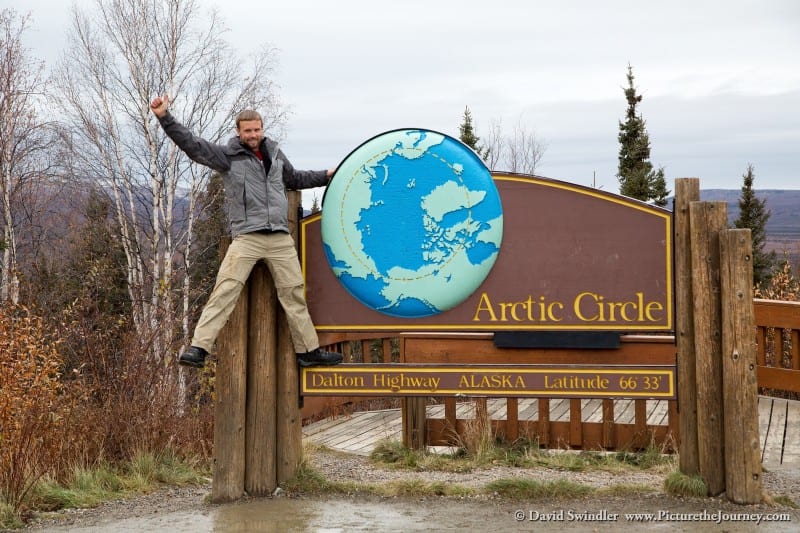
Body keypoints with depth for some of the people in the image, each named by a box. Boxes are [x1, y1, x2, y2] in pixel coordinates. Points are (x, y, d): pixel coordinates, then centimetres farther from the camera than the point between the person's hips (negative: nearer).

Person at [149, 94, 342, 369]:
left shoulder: (274, 153, 18)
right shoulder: (228, 155, 3)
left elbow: (295, 179, 36)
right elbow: (192, 144, -7)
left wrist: (327, 176, 36)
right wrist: (165, 117, -16)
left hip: (280, 238, 5)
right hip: (246, 238, -5)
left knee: (294, 294, 10)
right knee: (225, 290, -15)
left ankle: (309, 351, 20)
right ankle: (198, 348, -16)